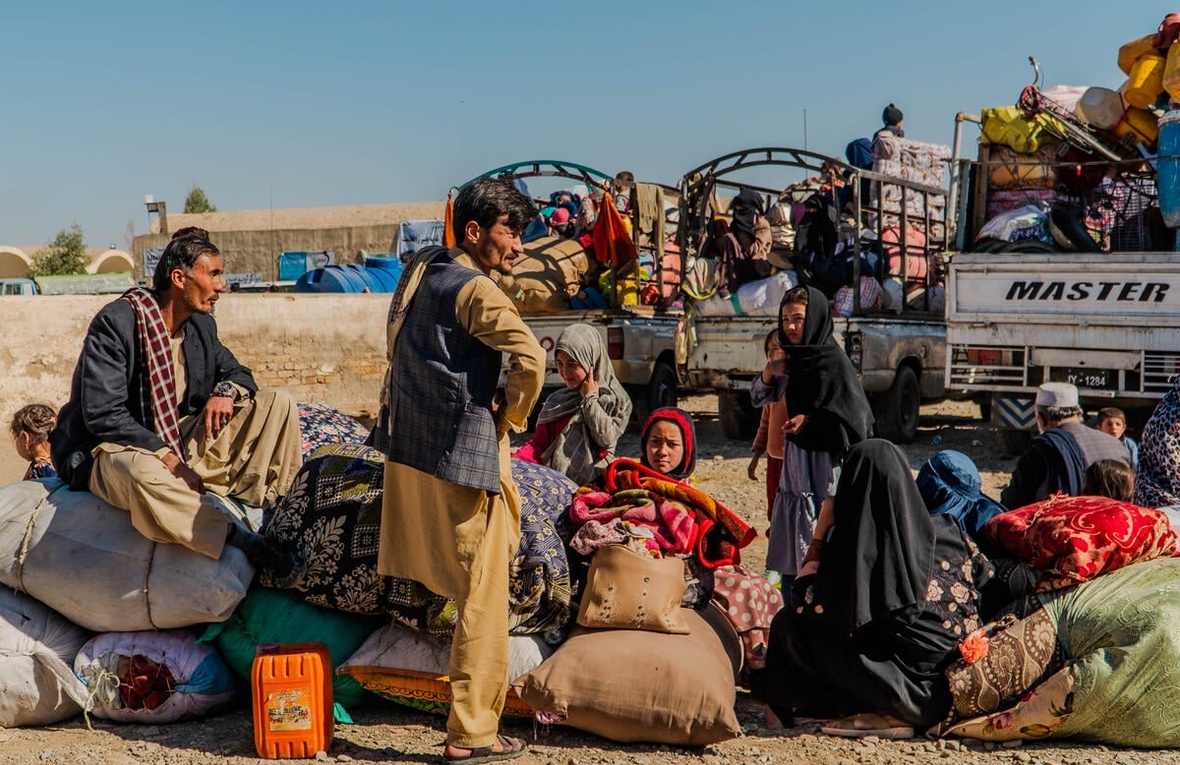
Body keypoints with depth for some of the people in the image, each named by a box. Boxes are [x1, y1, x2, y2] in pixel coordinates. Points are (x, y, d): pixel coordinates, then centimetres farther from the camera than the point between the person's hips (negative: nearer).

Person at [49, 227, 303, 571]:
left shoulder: (201, 325, 5)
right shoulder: (115, 323, -17)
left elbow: (236, 372, 17)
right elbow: (101, 414, -22)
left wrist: (226, 391, -10)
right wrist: (167, 457, -29)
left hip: (183, 443, 7)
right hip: (115, 449, -7)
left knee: (278, 404, -5)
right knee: (142, 472, -45)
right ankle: (247, 542, -37)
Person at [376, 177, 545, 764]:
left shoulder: (419, 270, 10)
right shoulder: (474, 288, -15)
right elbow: (530, 359, -28)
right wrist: (509, 416, -11)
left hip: (408, 449, 9)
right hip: (464, 459, -9)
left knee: (438, 590, 21)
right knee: (483, 600, 0)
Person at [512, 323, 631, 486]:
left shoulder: (616, 400, 9)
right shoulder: (556, 400, 22)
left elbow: (606, 439, -5)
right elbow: (538, 443, 19)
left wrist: (590, 399, 3)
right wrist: (513, 462, 0)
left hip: (591, 483, -5)